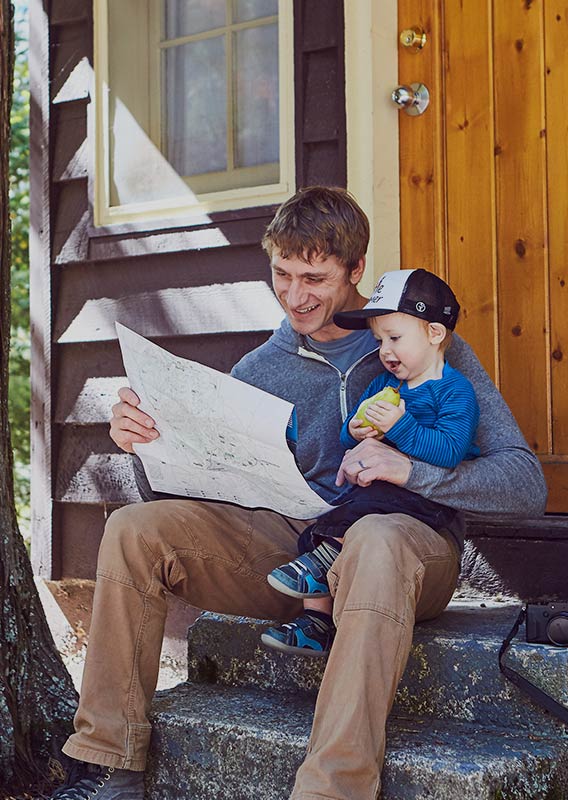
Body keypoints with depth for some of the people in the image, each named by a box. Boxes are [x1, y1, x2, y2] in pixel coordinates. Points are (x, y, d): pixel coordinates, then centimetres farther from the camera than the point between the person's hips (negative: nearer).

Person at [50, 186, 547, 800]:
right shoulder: (256, 371, 11)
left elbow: (526, 484, -7)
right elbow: (187, 498, 9)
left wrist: (411, 470, -23)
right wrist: (149, 443, -13)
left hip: (411, 540, -4)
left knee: (375, 540, -40)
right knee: (134, 529, -14)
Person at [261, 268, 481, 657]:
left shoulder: (455, 389, -8)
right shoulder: (383, 384, 17)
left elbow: (450, 452, -22)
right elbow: (348, 437, 18)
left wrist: (400, 426, -30)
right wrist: (355, 432, -7)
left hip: (435, 497, -7)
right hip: (378, 482, 8)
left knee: (376, 500, -37)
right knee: (316, 531, -11)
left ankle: (324, 557, -25)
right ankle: (317, 622, -12)